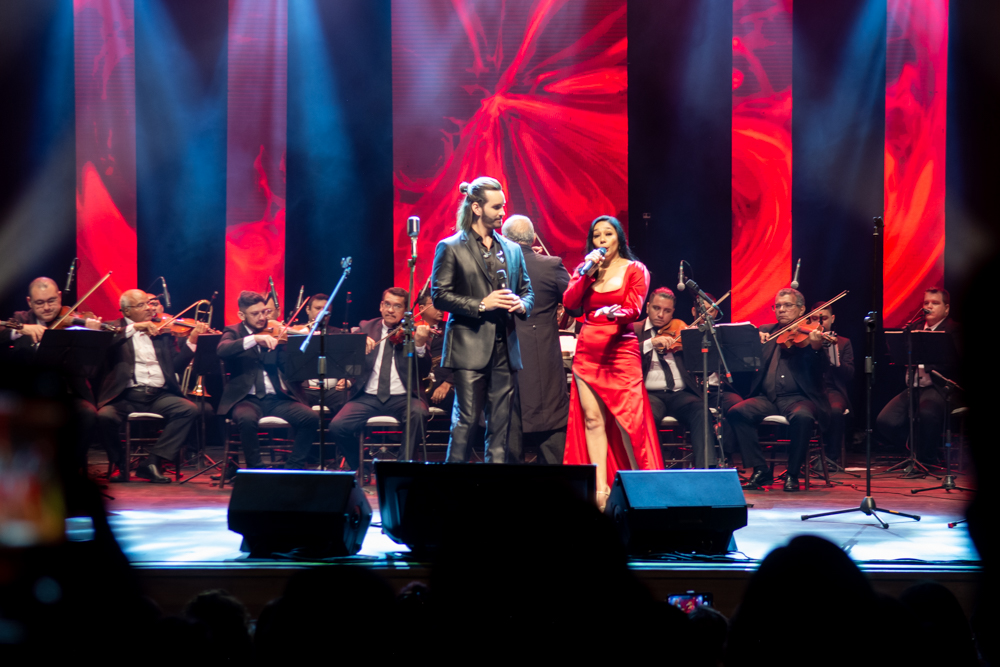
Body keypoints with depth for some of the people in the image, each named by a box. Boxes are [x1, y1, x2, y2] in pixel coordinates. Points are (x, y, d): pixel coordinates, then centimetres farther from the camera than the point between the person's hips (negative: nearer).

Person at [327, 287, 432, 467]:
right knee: (337, 427, -20)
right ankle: (359, 468, 5)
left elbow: (424, 371, -6)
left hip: (402, 398, -2)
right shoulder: (366, 327, 14)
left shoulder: (413, 332, 6)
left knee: (418, 413, -34)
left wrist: (420, 345, -24)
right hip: (368, 397, 2)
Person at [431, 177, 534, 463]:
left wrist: (521, 304, -2)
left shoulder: (512, 250, 15)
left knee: (502, 423, 4)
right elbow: (439, 296, -5)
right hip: (470, 348, -5)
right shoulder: (451, 248, 0)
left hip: (504, 348, 5)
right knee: (466, 419, -8)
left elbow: (527, 290, 22)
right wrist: (481, 305, -15)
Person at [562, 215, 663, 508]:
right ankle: (600, 488, -3)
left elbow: (634, 309, -7)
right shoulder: (585, 270, 14)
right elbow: (569, 302, 0)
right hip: (587, 352, 3)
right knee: (593, 420, -3)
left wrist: (615, 314, -28)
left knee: (628, 419, -11)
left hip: (621, 351, -3)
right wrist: (588, 273, -8)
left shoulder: (635, 270, 5)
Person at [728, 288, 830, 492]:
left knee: (802, 416, -36)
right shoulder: (766, 331, 18)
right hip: (767, 398, 4)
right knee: (737, 412, -24)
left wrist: (816, 347, -28)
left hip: (798, 397, -3)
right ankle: (760, 470, -16)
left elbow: (820, 369, -8)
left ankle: (793, 474, -17)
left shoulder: (810, 333, 6)